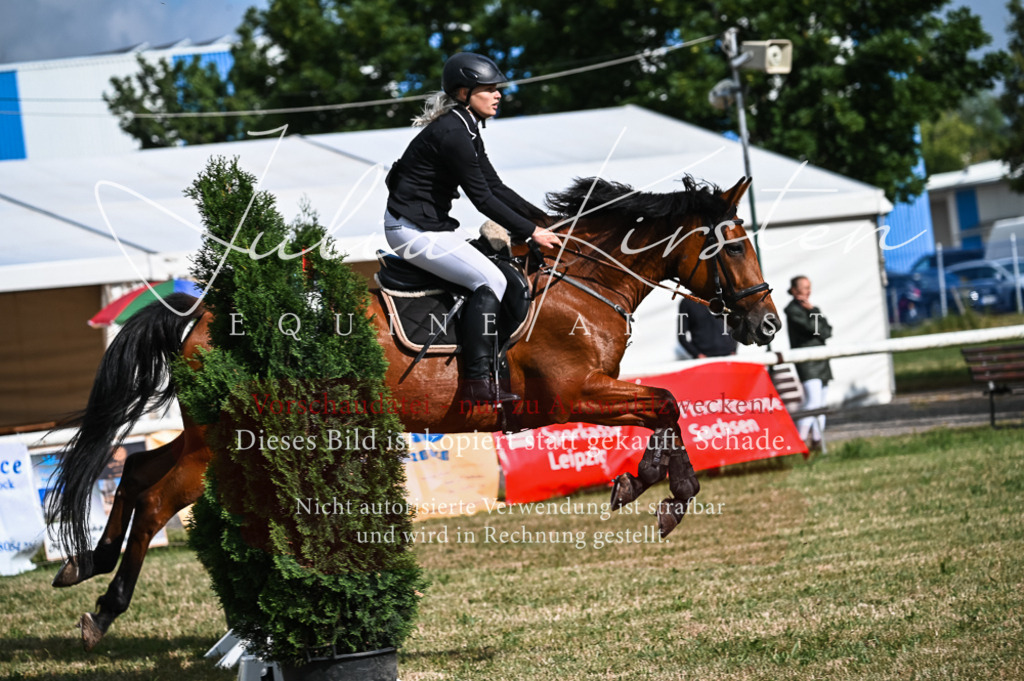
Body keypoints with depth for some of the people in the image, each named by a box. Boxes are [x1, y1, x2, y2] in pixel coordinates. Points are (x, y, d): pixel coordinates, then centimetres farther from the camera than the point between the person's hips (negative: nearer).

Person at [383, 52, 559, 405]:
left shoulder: (467, 130, 11)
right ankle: (477, 383, -17)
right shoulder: (453, 134, -21)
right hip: (413, 230, -10)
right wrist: (531, 231, -15)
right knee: (490, 281, -17)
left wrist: (541, 218, 8)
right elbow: (482, 198, -20)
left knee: (505, 274, 9)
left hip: (431, 225, 10)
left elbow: (495, 187, 14)